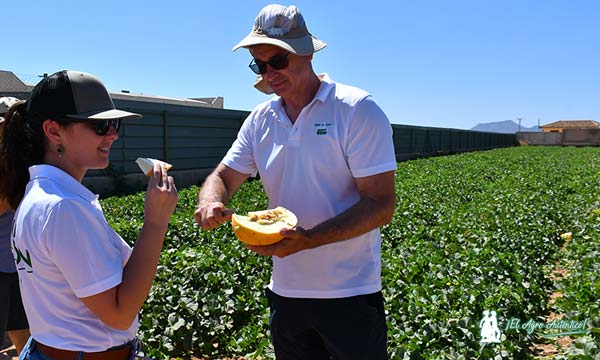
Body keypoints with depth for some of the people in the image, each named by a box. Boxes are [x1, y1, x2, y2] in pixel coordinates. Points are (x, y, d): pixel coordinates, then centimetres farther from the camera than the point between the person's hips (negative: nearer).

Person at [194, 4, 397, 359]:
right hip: (285, 291, 5)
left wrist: (307, 240, -29)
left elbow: (381, 204, -17)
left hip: (349, 294, -5)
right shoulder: (261, 119, 4)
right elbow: (223, 176, 8)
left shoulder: (358, 110, -13)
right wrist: (211, 201, -17)